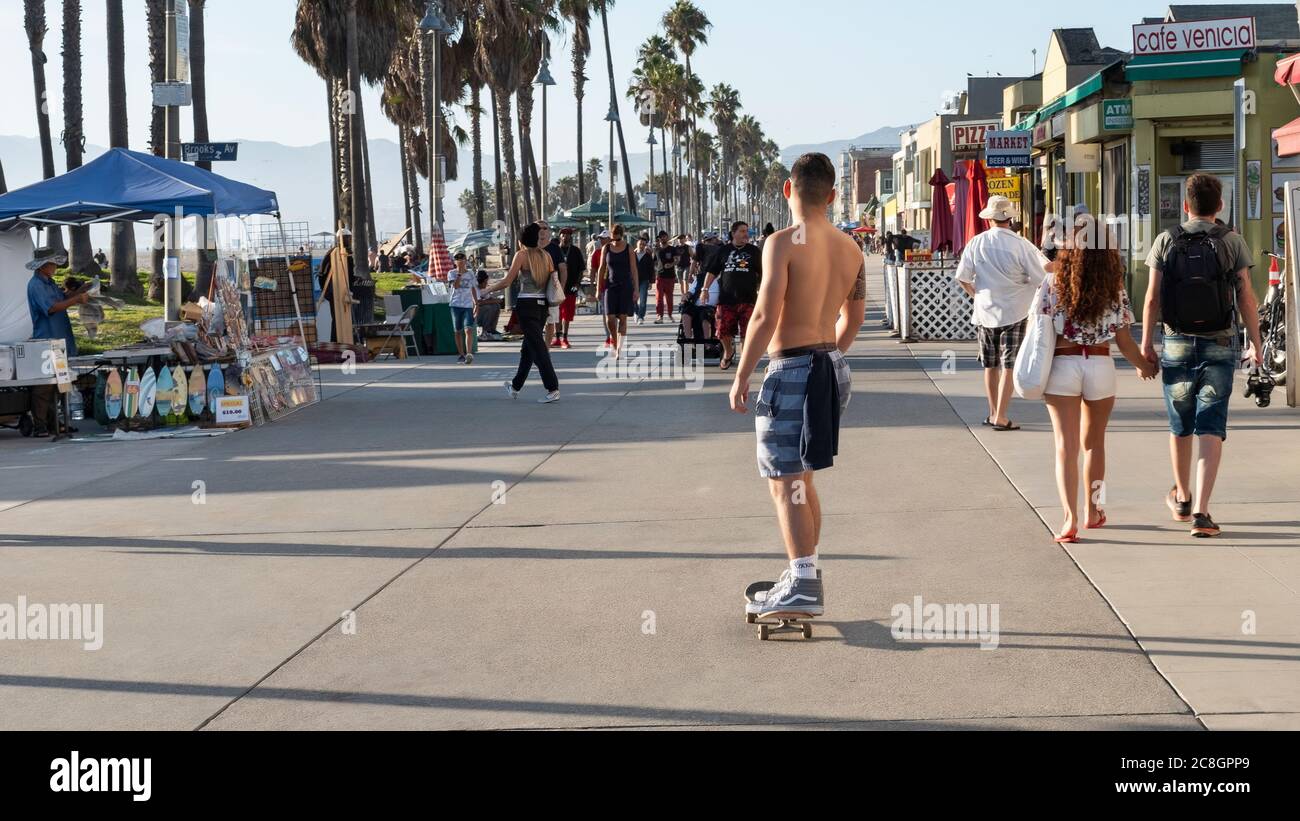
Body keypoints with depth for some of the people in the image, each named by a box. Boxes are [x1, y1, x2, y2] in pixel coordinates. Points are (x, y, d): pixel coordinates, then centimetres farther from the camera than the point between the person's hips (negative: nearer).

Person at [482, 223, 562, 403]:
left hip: (527, 305, -6)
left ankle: (553, 389, -13)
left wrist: (488, 289, 4)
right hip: (542, 305, 6)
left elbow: (507, 282, -9)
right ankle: (516, 387, 28)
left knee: (538, 348, -7)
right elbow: (553, 279, 9)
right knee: (528, 347, 17)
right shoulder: (546, 255, 9)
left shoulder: (522, 255, -7)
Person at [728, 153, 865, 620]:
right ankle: (804, 572, 26)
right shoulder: (850, 249, 9)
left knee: (786, 483, -4)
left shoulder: (783, 243, -13)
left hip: (791, 369, -8)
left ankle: (804, 586, -8)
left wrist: (741, 376, -12)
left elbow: (765, 316, -18)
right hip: (832, 368, 8)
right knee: (800, 479, 19)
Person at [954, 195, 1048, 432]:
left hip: (985, 312, 4)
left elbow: (963, 278, 2)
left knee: (991, 365, 14)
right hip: (1014, 313, -4)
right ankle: (1001, 417, -3)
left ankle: (993, 413, 24)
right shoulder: (1021, 245, -13)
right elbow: (1041, 278, -8)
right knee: (1009, 366, 0)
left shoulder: (976, 243, -4)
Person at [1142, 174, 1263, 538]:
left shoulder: (1166, 241, -1)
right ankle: (1201, 511, -11)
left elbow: (1153, 298, -3)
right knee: (1210, 428, -2)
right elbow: (1246, 298, -4)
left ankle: (1183, 498, 33)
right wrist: (1255, 344, 4)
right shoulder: (1232, 242, -3)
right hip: (1220, 344, -1)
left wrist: (1146, 342, 5)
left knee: (1180, 425, 16)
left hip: (1177, 344, 1)